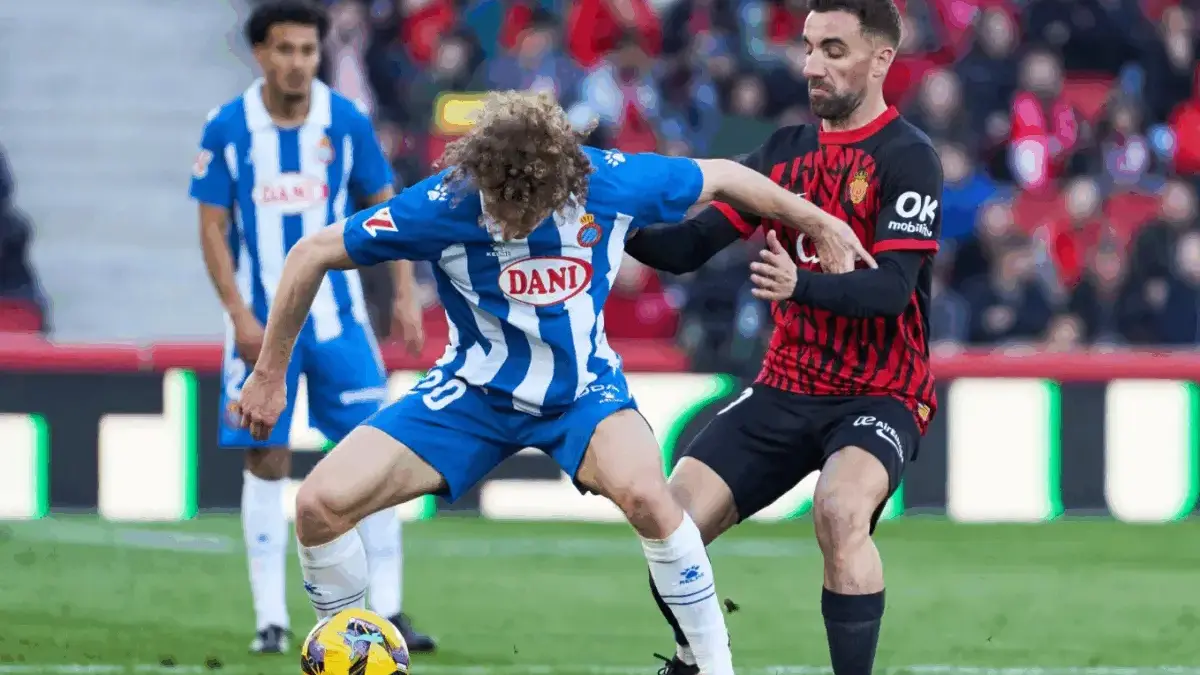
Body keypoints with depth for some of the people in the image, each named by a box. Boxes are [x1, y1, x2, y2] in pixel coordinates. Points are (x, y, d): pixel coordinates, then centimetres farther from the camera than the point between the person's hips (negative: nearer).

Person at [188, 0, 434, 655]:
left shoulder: (346, 123, -3)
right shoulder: (228, 129, -6)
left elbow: (384, 208, 6)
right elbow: (213, 228, -3)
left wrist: (405, 294, -4)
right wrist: (240, 315, -12)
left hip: (336, 317, 1)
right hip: (261, 322, -1)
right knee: (266, 461, 0)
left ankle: (386, 609, 1)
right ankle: (270, 617, 6)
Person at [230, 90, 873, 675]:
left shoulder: (611, 182, -23)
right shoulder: (442, 205, -26)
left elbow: (723, 178, -2)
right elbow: (311, 255, -12)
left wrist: (819, 222, 9)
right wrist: (270, 374, -6)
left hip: (582, 388, -1)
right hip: (474, 387, 1)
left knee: (645, 493, -33)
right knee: (320, 503, -16)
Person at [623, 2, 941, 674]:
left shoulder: (907, 158, -11)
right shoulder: (785, 151, 8)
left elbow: (893, 288, -23)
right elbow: (689, 246, 6)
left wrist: (800, 284, -40)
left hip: (880, 393, -6)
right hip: (786, 388, 6)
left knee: (840, 512, -35)